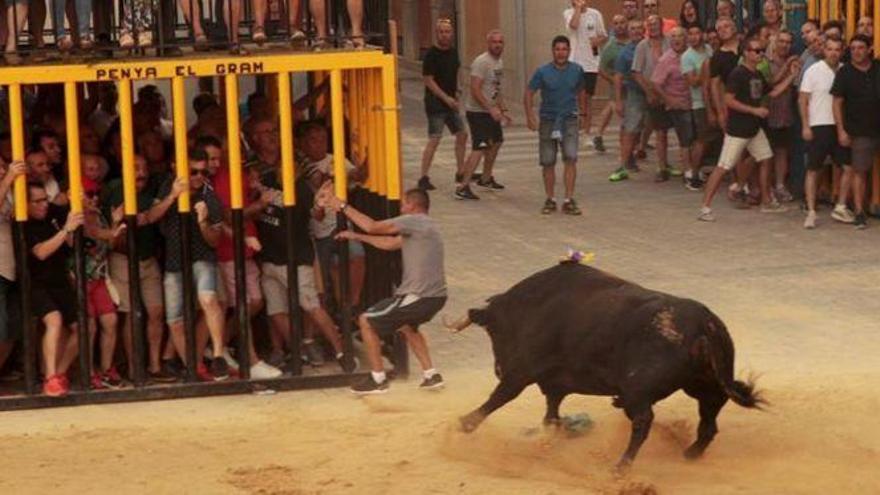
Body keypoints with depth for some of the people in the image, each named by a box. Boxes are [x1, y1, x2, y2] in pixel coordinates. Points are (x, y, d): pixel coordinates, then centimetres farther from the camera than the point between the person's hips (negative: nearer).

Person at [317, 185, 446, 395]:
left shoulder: (414, 221, -9)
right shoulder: (422, 227, 20)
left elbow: (372, 226, -11)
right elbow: (390, 243, 26)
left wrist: (342, 206, -5)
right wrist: (357, 236, 30)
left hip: (419, 296, -9)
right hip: (436, 297, 9)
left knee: (366, 321, 5)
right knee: (407, 326, 37)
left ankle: (378, 380, 8)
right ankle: (431, 375, 26)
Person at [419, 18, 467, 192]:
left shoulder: (453, 52, 10)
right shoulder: (431, 55, -14)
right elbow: (428, 80, -16)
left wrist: (456, 94, 13)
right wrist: (446, 98, -18)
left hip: (450, 102, 8)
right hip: (436, 104, -8)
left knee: (462, 135, 13)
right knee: (434, 140, -12)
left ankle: (460, 172, 25)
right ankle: (424, 178, -10)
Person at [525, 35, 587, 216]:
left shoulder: (576, 70, 0)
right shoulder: (543, 72, -7)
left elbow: (581, 92, 17)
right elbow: (529, 93, -3)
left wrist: (583, 115, 19)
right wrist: (530, 116, -13)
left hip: (569, 120, 0)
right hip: (548, 120, 0)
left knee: (571, 158, -14)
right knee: (548, 162, 5)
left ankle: (569, 201, -9)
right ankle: (550, 200, 20)